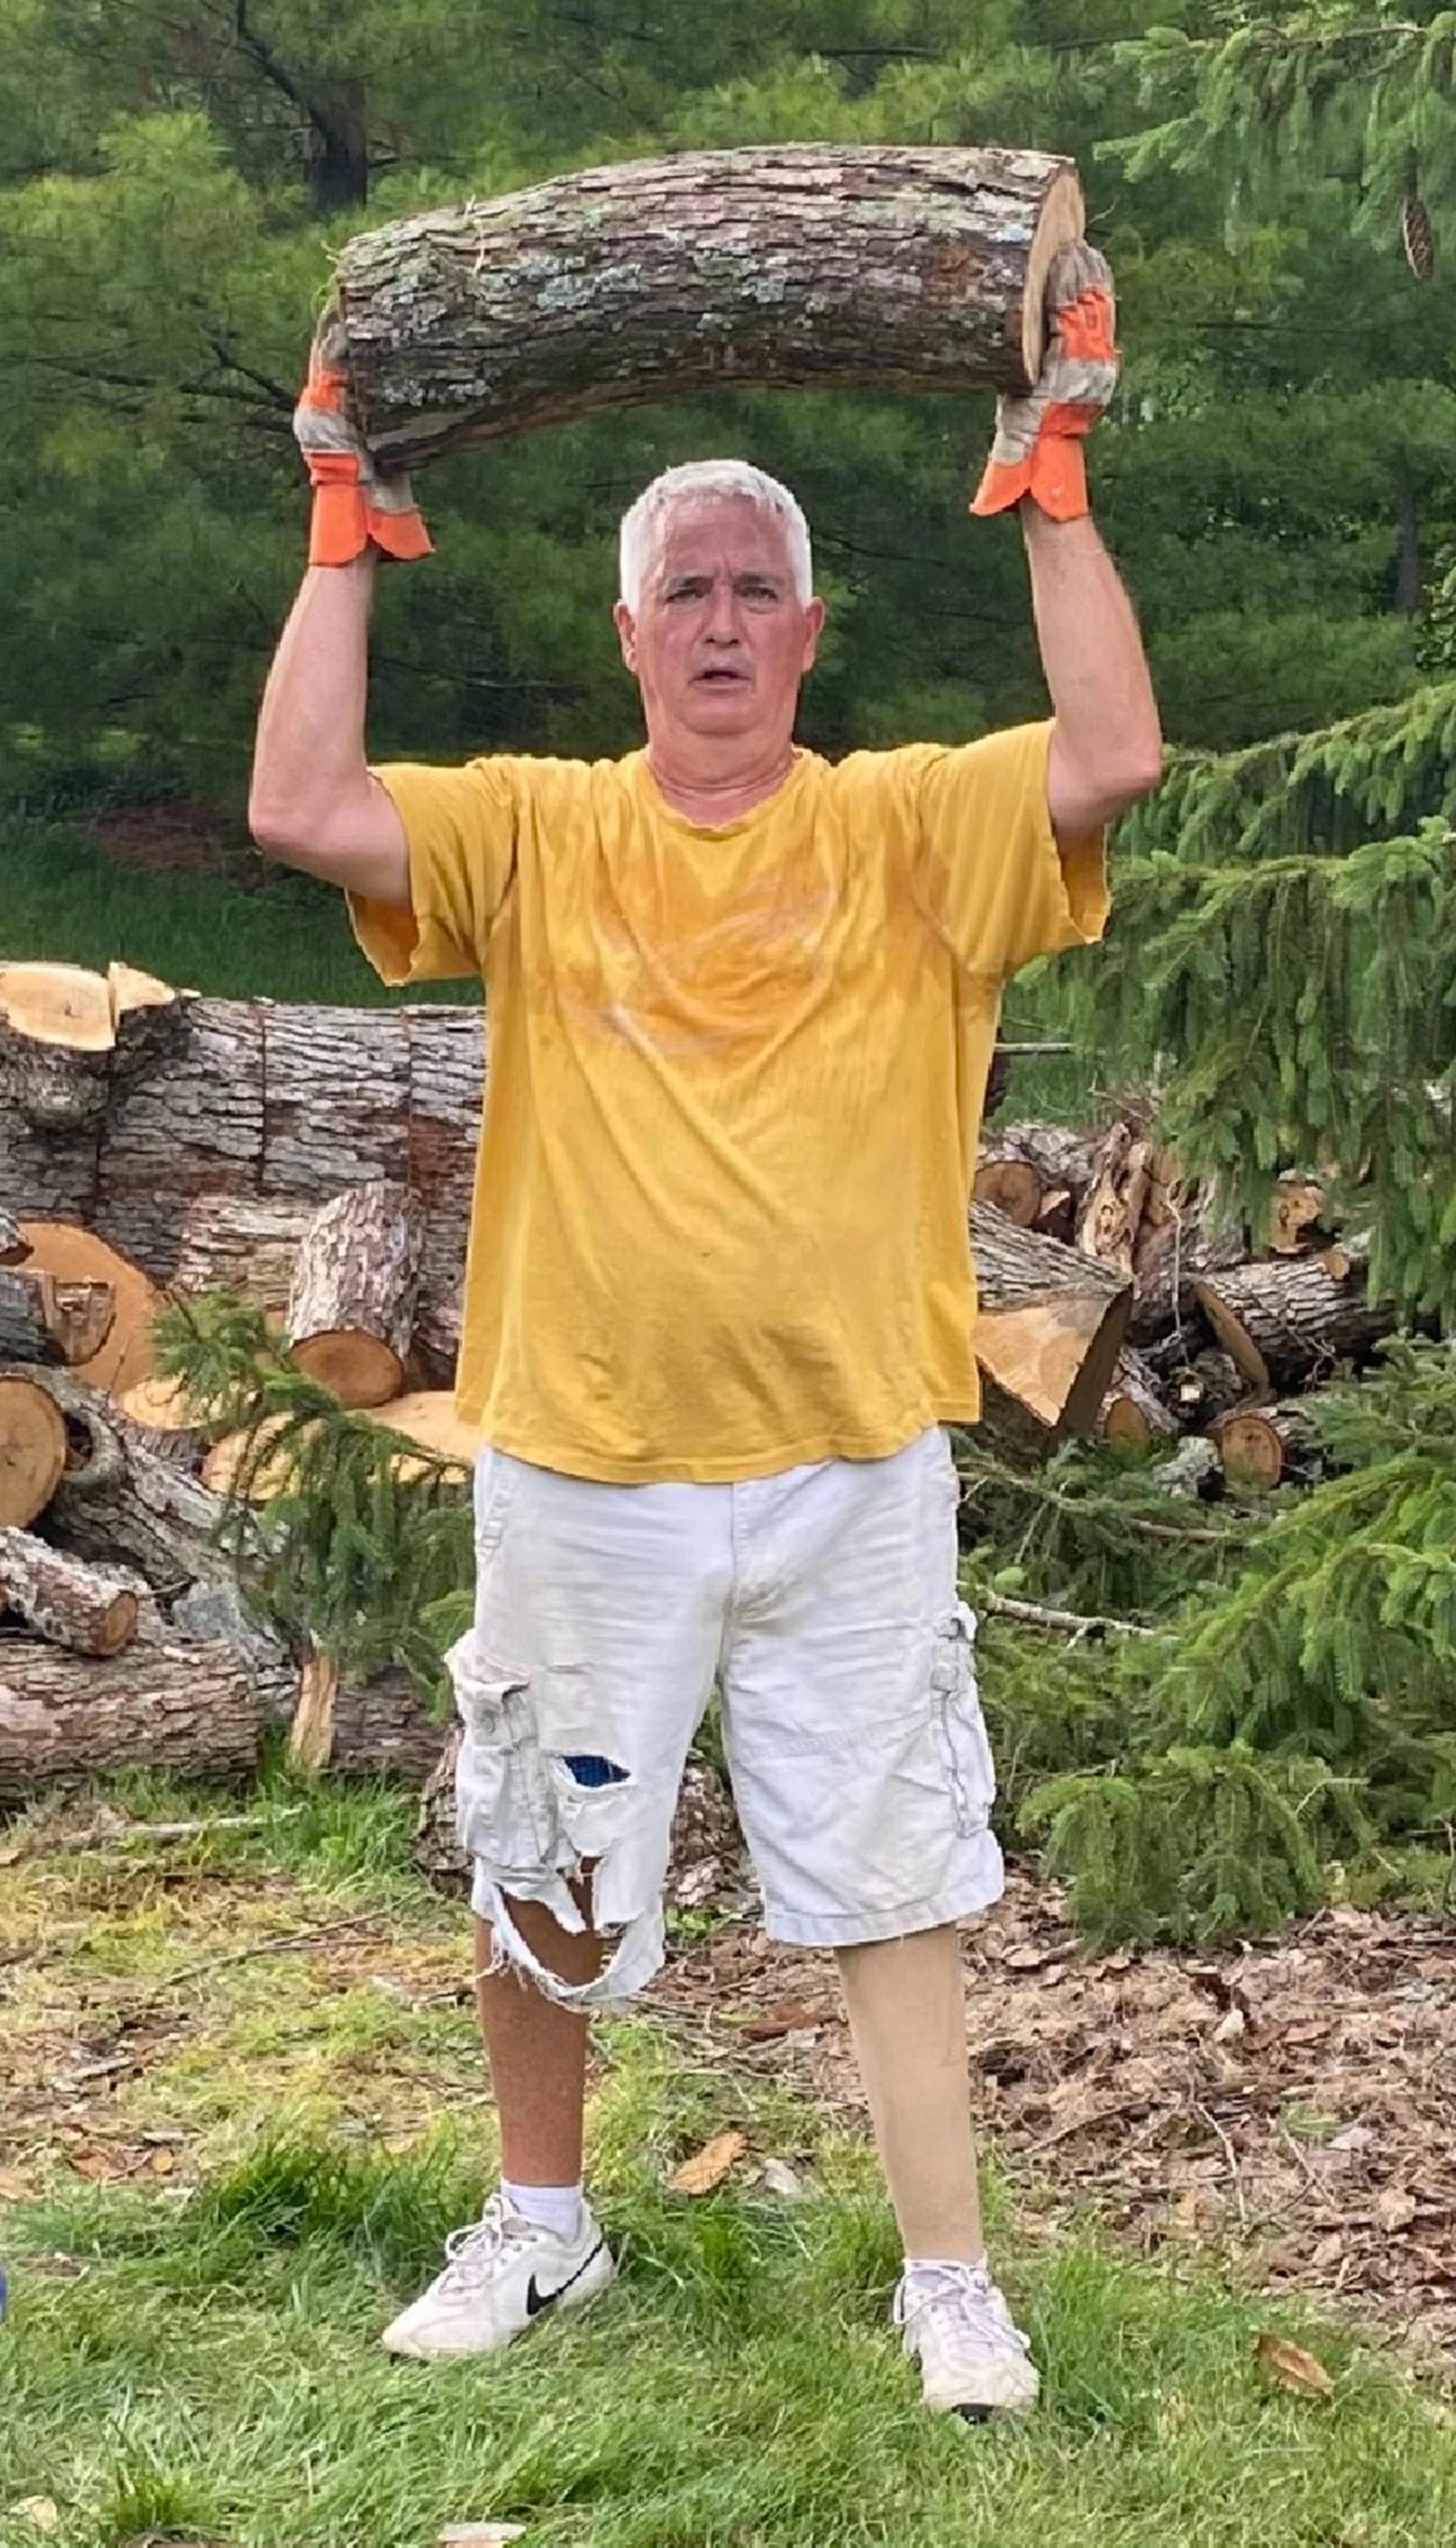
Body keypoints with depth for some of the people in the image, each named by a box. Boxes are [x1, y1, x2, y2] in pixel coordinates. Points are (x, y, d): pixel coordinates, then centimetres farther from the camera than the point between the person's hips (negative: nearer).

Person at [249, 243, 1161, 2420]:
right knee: (547, 1878, 15)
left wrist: (1055, 480, -12)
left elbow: (1114, 757, -14)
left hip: (855, 1465, -1)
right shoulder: (536, 832, 2)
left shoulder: (905, 829, 1)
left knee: (892, 1880, 7)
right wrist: (345, 527, -8)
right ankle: (540, 2225, 36)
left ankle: (950, 2282, 19)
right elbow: (301, 808, -11)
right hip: (581, 1466, 1)